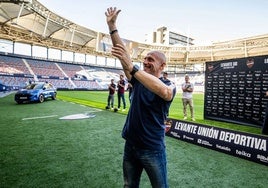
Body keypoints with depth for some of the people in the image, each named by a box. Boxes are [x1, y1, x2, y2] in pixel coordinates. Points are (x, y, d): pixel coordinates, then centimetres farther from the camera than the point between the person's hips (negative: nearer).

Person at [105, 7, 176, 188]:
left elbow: (164, 92, -38)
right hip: (130, 145, 5)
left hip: (153, 149, -4)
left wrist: (132, 68, -43)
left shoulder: (170, 86, -12)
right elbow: (123, 53, -6)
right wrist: (112, 26, -13)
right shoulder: (139, 80, 1)